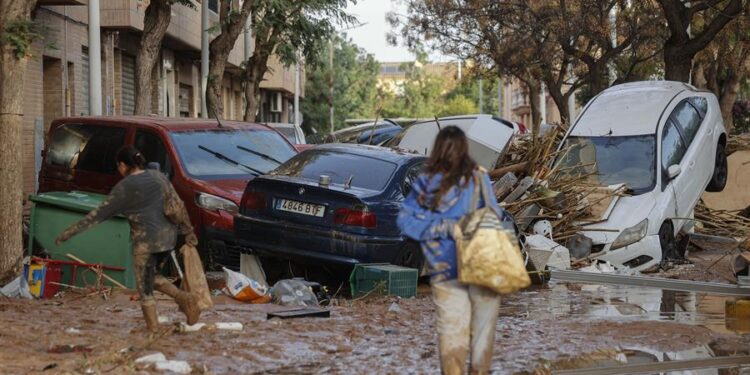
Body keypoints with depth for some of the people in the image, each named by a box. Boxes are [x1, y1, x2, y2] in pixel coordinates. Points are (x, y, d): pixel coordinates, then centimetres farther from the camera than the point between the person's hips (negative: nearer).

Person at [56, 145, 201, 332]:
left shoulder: (124, 188, -9)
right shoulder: (157, 176, 7)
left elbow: (98, 214, -7)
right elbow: (178, 204, 8)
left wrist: (69, 233, -1)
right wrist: (188, 231, 18)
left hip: (146, 241, -6)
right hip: (168, 237, 6)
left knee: (145, 288, 6)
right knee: (152, 277, 24)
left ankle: (153, 327, 6)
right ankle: (184, 298, 5)